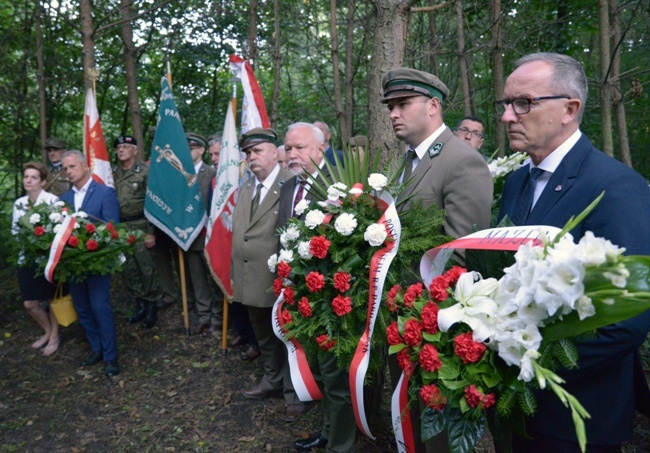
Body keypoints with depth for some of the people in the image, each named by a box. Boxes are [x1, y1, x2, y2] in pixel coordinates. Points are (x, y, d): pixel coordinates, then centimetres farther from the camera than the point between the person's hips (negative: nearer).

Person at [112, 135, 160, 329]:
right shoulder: (113, 173, 9)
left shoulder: (145, 171, -7)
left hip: (140, 226, -5)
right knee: (128, 269, 11)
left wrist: (151, 232, -12)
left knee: (146, 267, 1)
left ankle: (151, 305, 17)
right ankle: (141, 305, 25)